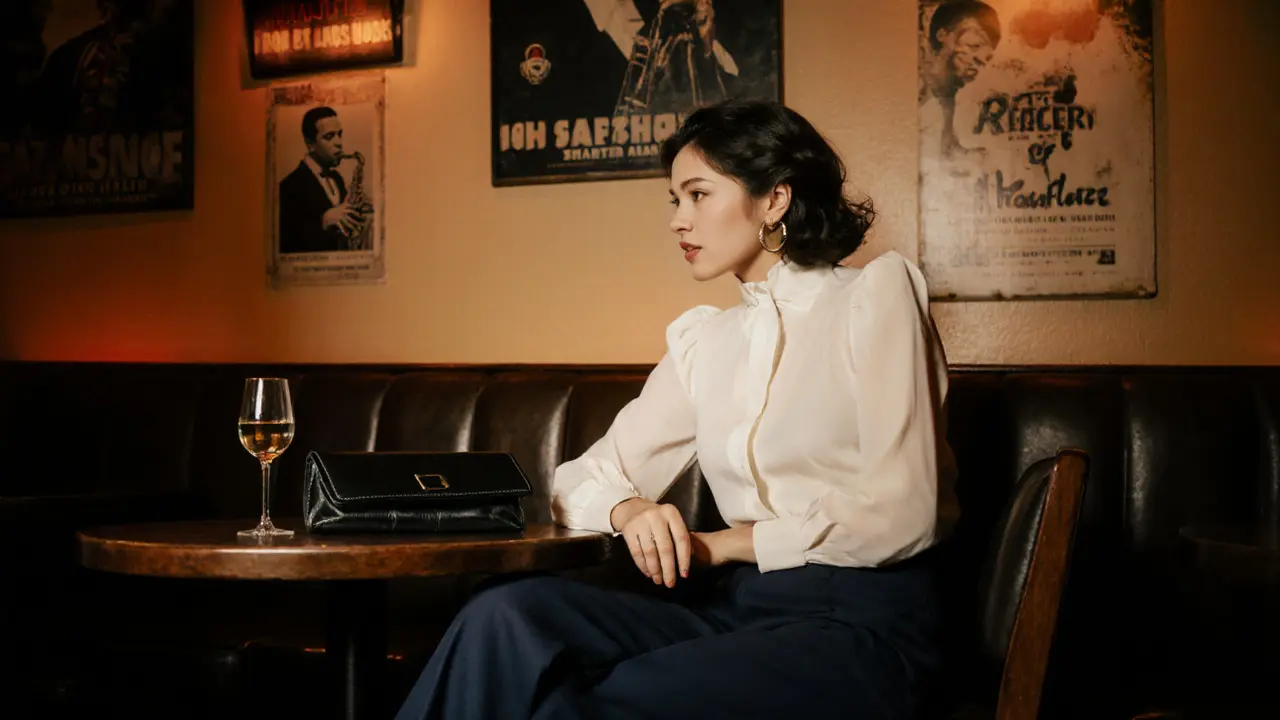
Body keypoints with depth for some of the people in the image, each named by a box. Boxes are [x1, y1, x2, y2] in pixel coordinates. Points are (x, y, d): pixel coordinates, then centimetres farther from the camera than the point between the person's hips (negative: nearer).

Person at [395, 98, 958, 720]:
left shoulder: (874, 294, -1)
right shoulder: (703, 341, 15)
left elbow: (900, 514, -11)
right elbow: (583, 480, 11)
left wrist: (723, 544, -7)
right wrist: (629, 510, -12)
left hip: (861, 625, -5)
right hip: (741, 610, 5)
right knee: (510, 614, -21)